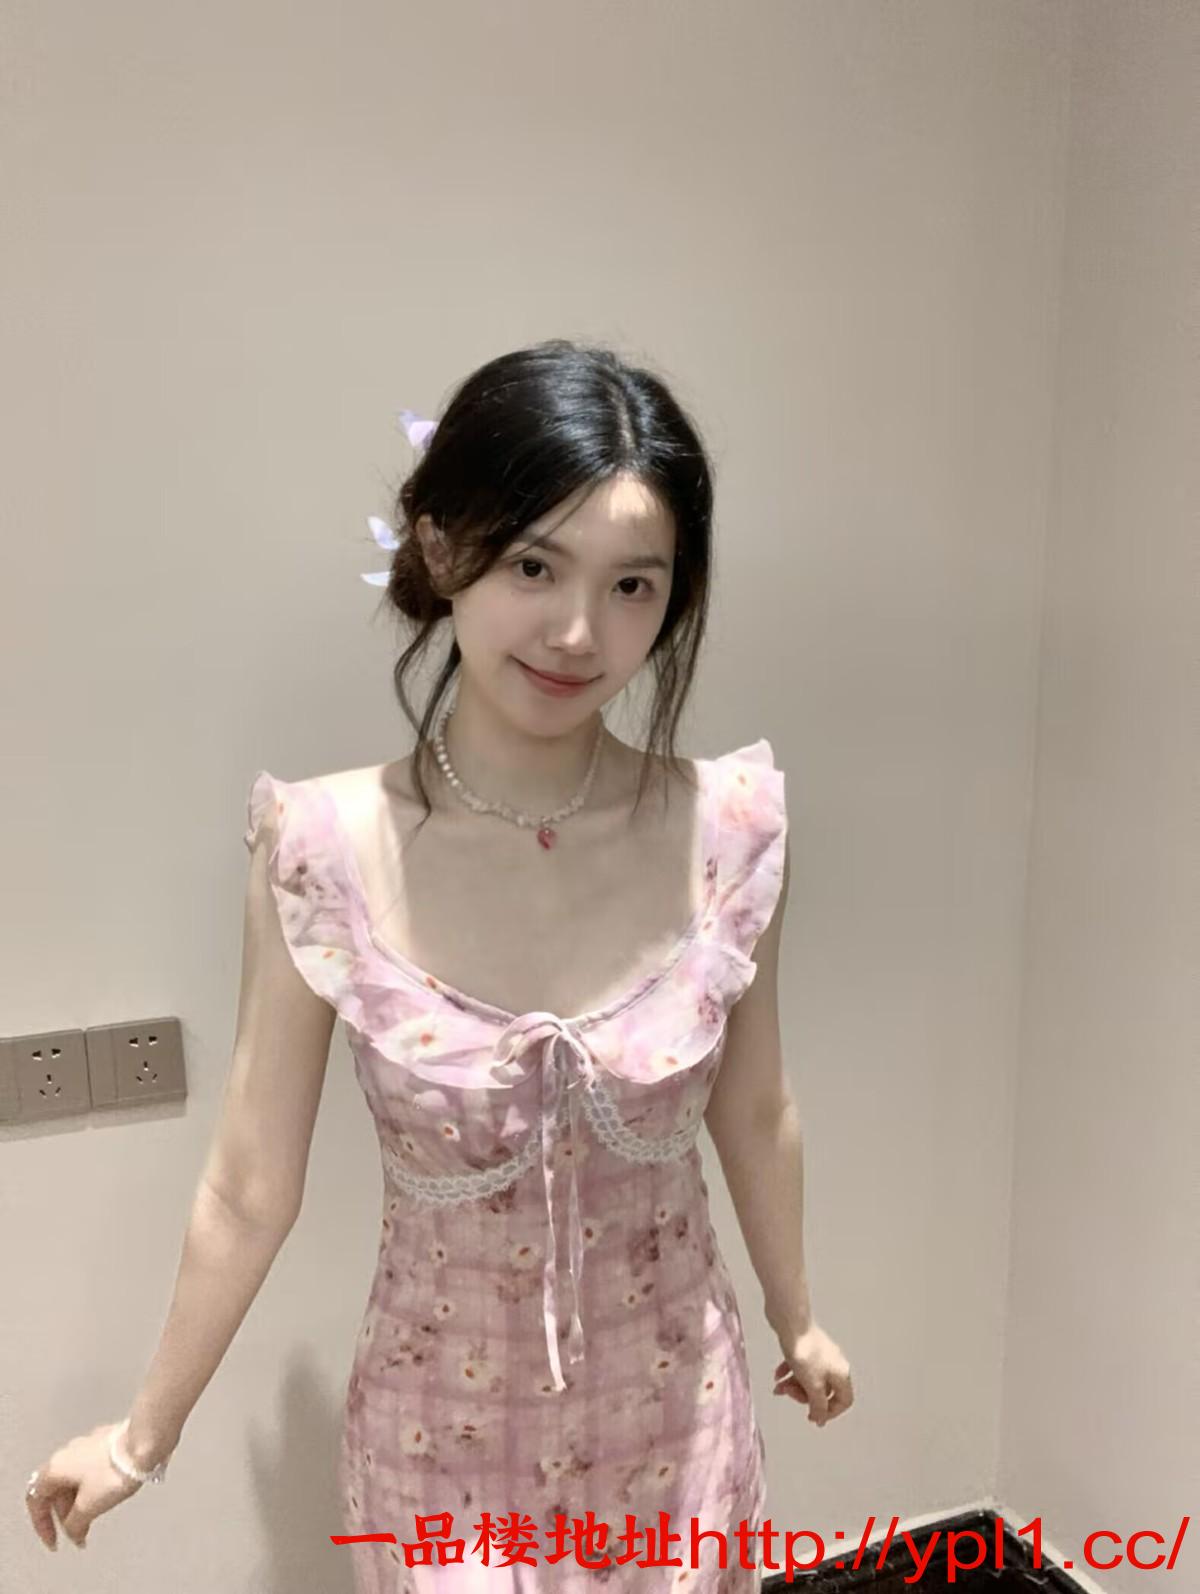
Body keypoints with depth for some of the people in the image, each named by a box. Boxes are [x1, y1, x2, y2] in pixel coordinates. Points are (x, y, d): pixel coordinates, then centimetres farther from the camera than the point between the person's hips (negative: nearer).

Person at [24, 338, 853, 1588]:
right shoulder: (324, 852, -22)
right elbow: (249, 1191, -10)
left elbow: (754, 1116, -2)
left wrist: (797, 1319, 13)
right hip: (440, 1433, -2)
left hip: (674, 1409, 2)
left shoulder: (728, 830, -18)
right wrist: (144, 1436, 2)